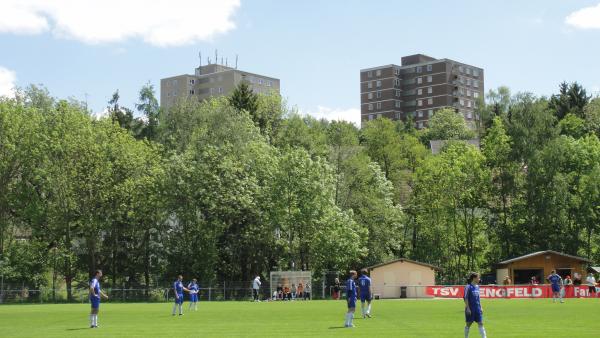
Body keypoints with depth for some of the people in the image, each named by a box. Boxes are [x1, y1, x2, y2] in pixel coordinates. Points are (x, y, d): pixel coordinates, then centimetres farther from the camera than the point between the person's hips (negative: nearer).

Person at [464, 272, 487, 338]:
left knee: (480, 323, 1)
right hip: (470, 309, -6)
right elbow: (466, 298, -13)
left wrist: (481, 307, 15)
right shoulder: (468, 287, -12)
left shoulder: (477, 286, 9)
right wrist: (468, 308, -17)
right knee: (468, 324, 5)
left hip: (477, 309, 6)